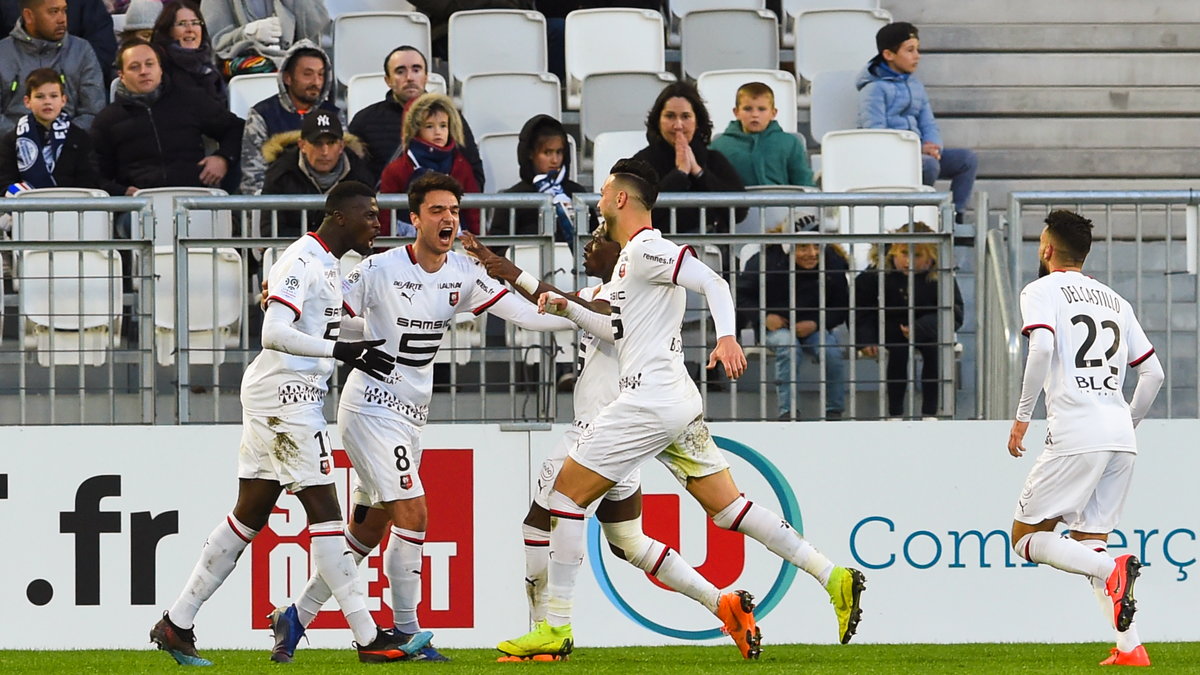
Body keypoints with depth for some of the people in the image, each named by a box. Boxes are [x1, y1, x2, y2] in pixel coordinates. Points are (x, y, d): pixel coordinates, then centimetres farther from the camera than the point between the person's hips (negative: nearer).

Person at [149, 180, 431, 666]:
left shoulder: (326, 262, 17)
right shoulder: (304, 260, -15)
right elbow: (273, 334, -24)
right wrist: (340, 351, -28)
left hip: (284, 401, 10)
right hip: (284, 394, -10)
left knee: (250, 516, 12)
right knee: (324, 513, -8)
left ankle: (176, 625, 15)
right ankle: (369, 639, -7)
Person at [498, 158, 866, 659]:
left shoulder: (646, 249, -9)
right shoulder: (630, 256, 21)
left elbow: (713, 282, -20)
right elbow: (617, 330, 31)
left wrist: (727, 336, -36)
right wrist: (567, 308, 19)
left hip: (648, 403, -10)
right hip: (678, 405, 10)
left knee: (566, 494, -4)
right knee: (728, 508, 8)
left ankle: (555, 628, -4)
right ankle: (833, 577, 0)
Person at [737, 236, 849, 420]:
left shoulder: (834, 264, -9)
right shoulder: (768, 261, -14)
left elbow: (842, 308, 0)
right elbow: (741, 295, -3)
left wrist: (815, 324, -17)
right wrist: (765, 317, -19)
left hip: (812, 327, 2)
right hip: (776, 327, -2)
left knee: (832, 351, -28)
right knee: (788, 346, -36)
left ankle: (834, 411, -11)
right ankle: (787, 411, -31)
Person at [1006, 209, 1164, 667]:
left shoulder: (1041, 291, 3)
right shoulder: (1115, 301, 21)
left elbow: (1041, 347, -16)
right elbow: (1153, 373, 18)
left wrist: (1022, 415, -11)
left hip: (1076, 434, -6)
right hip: (1121, 437, 6)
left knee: (1027, 538, 1)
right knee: (1088, 545, 12)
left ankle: (1112, 568, -24)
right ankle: (1130, 648, -3)